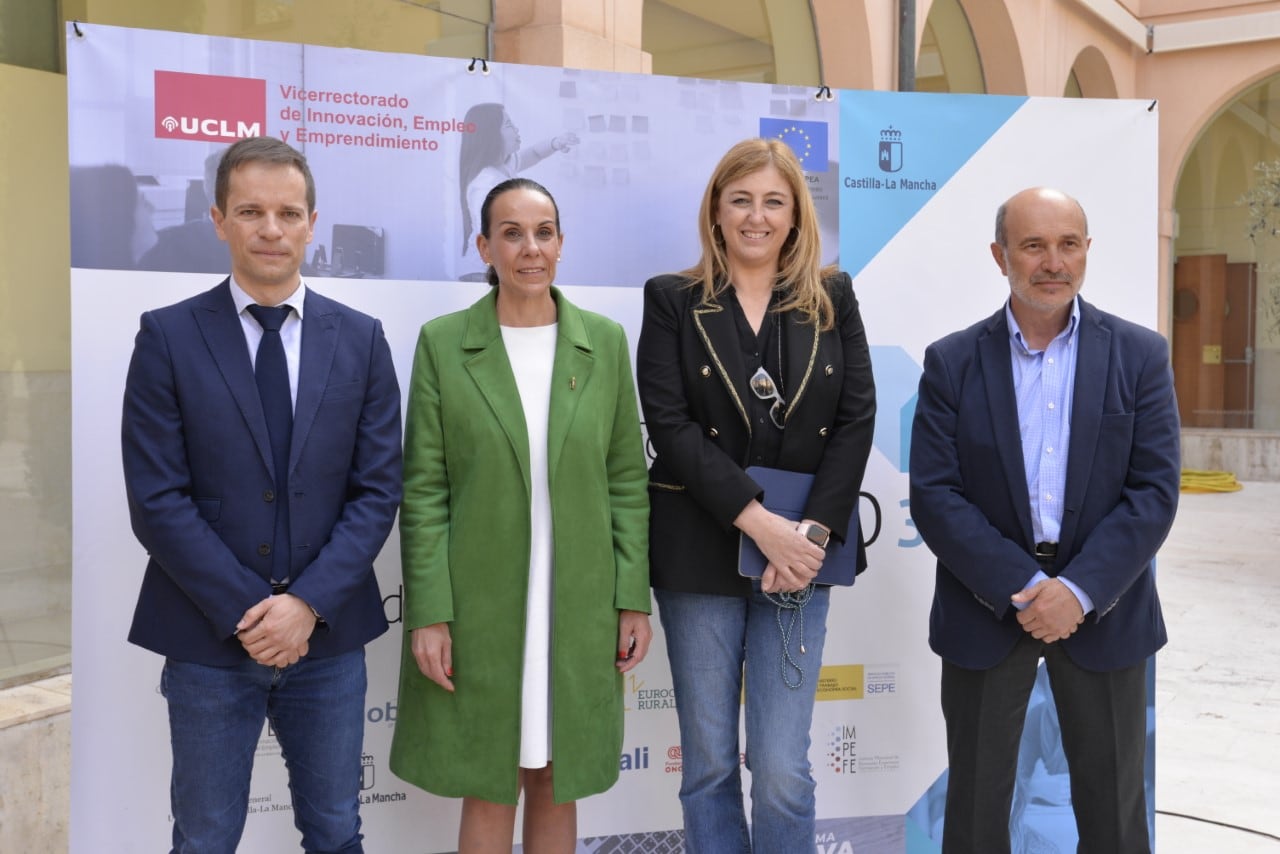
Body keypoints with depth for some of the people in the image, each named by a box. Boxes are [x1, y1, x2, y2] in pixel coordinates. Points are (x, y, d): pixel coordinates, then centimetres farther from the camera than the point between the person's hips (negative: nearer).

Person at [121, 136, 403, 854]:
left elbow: (377, 490, -1)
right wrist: (245, 614, -12)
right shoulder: (169, 336, -3)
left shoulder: (361, 339, 2)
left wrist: (308, 603, -11)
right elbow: (157, 498, -8)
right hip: (209, 637, -1)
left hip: (329, 634, 2)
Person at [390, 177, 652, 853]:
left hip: (578, 607, 2)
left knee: (557, 784, 14)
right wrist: (428, 614, -8)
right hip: (479, 608, -1)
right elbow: (423, 489, -3)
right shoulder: (442, 343, -2)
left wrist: (633, 600, 0)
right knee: (487, 792, 9)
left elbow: (627, 478, 5)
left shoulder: (604, 342, 4)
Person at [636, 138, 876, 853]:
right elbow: (670, 423, -8)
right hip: (700, 551, -1)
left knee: (784, 771, 1)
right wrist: (759, 522, -17)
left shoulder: (833, 297, 8)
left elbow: (857, 418, 0)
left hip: (802, 550, 1)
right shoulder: (673, 300, 2)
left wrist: (813, 530, -12)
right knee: (709, 764, 9)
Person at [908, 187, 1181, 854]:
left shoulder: (1140, 355, 0)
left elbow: (1155, 491, -6)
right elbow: (934, 495, -8)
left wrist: (1079, 590, -17)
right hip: (984, 611, 0)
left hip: (1105, 612, 1)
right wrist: (1023, 589, -16)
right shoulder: (952, 363, -2)